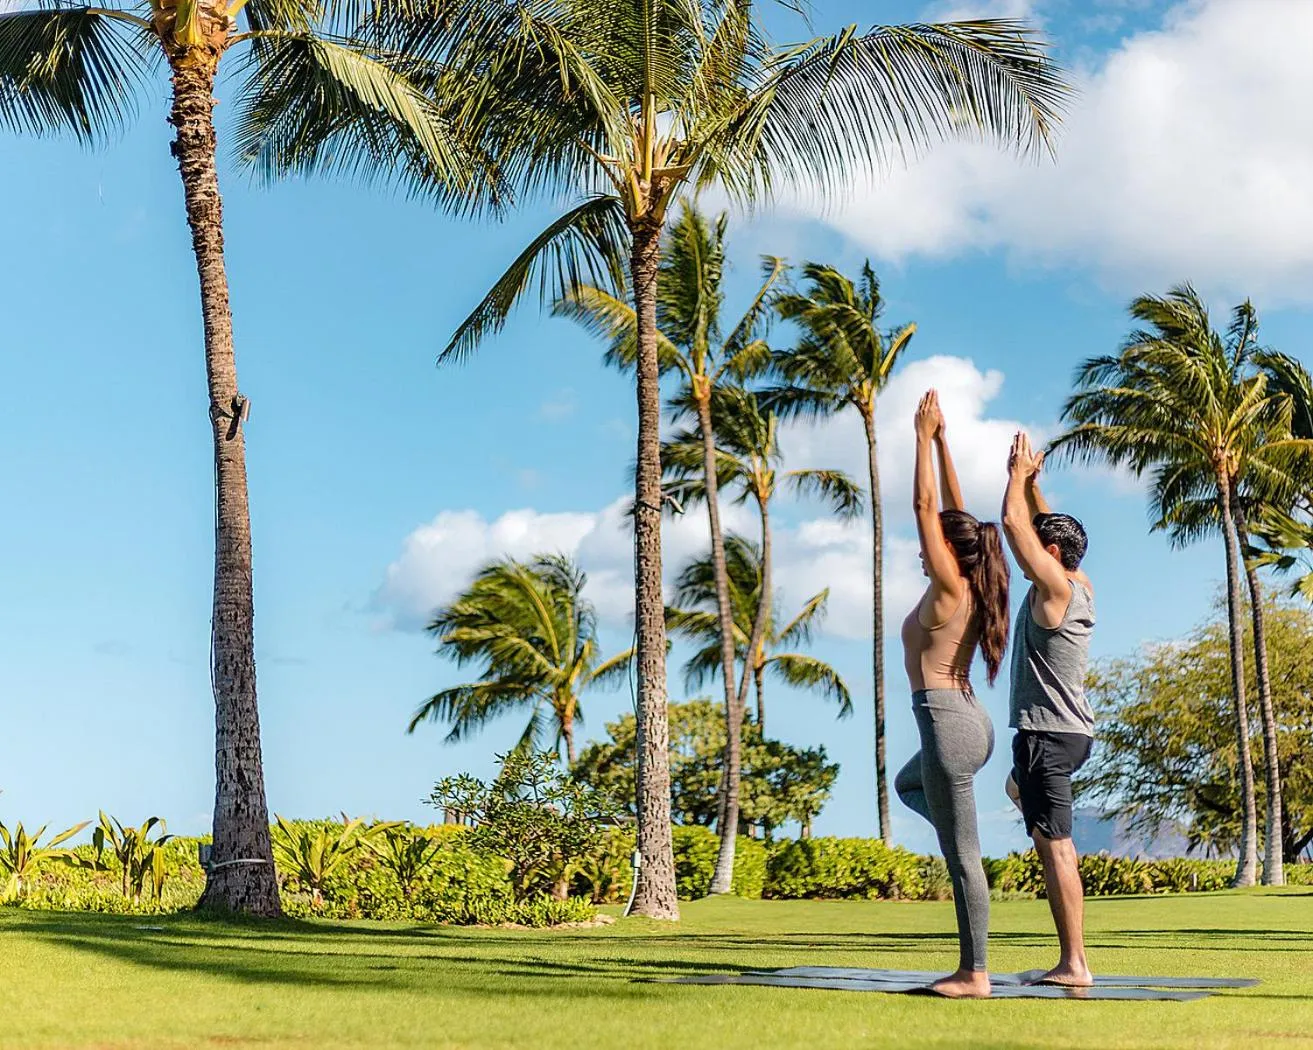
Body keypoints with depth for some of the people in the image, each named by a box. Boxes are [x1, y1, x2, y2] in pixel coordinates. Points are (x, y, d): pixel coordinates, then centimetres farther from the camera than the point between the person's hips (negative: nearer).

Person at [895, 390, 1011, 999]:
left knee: (961, 855, -4)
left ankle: (975, 975, 1)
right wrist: (942, 442, 18)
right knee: (907, 785, 35)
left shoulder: (947, 588, -12)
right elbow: (952, 513, 16)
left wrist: (925, 436, -8)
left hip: (947, 723, -10)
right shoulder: (970, 589, 9)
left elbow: (926, 507, -14)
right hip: (970, 722, 10)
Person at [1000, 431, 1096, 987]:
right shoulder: (1082, 588, 10)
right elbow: (1041, 526, 23)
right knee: (1020, 786, 36)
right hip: (1074, 731, 10)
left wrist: (1018, 474, 0)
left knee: (1054, 846, -10)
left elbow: (1014, 523, -13)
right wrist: (1030, 481, 18)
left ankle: (1074, 964, -10)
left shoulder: (1055, 587, -15)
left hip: (1047, 733, -10)